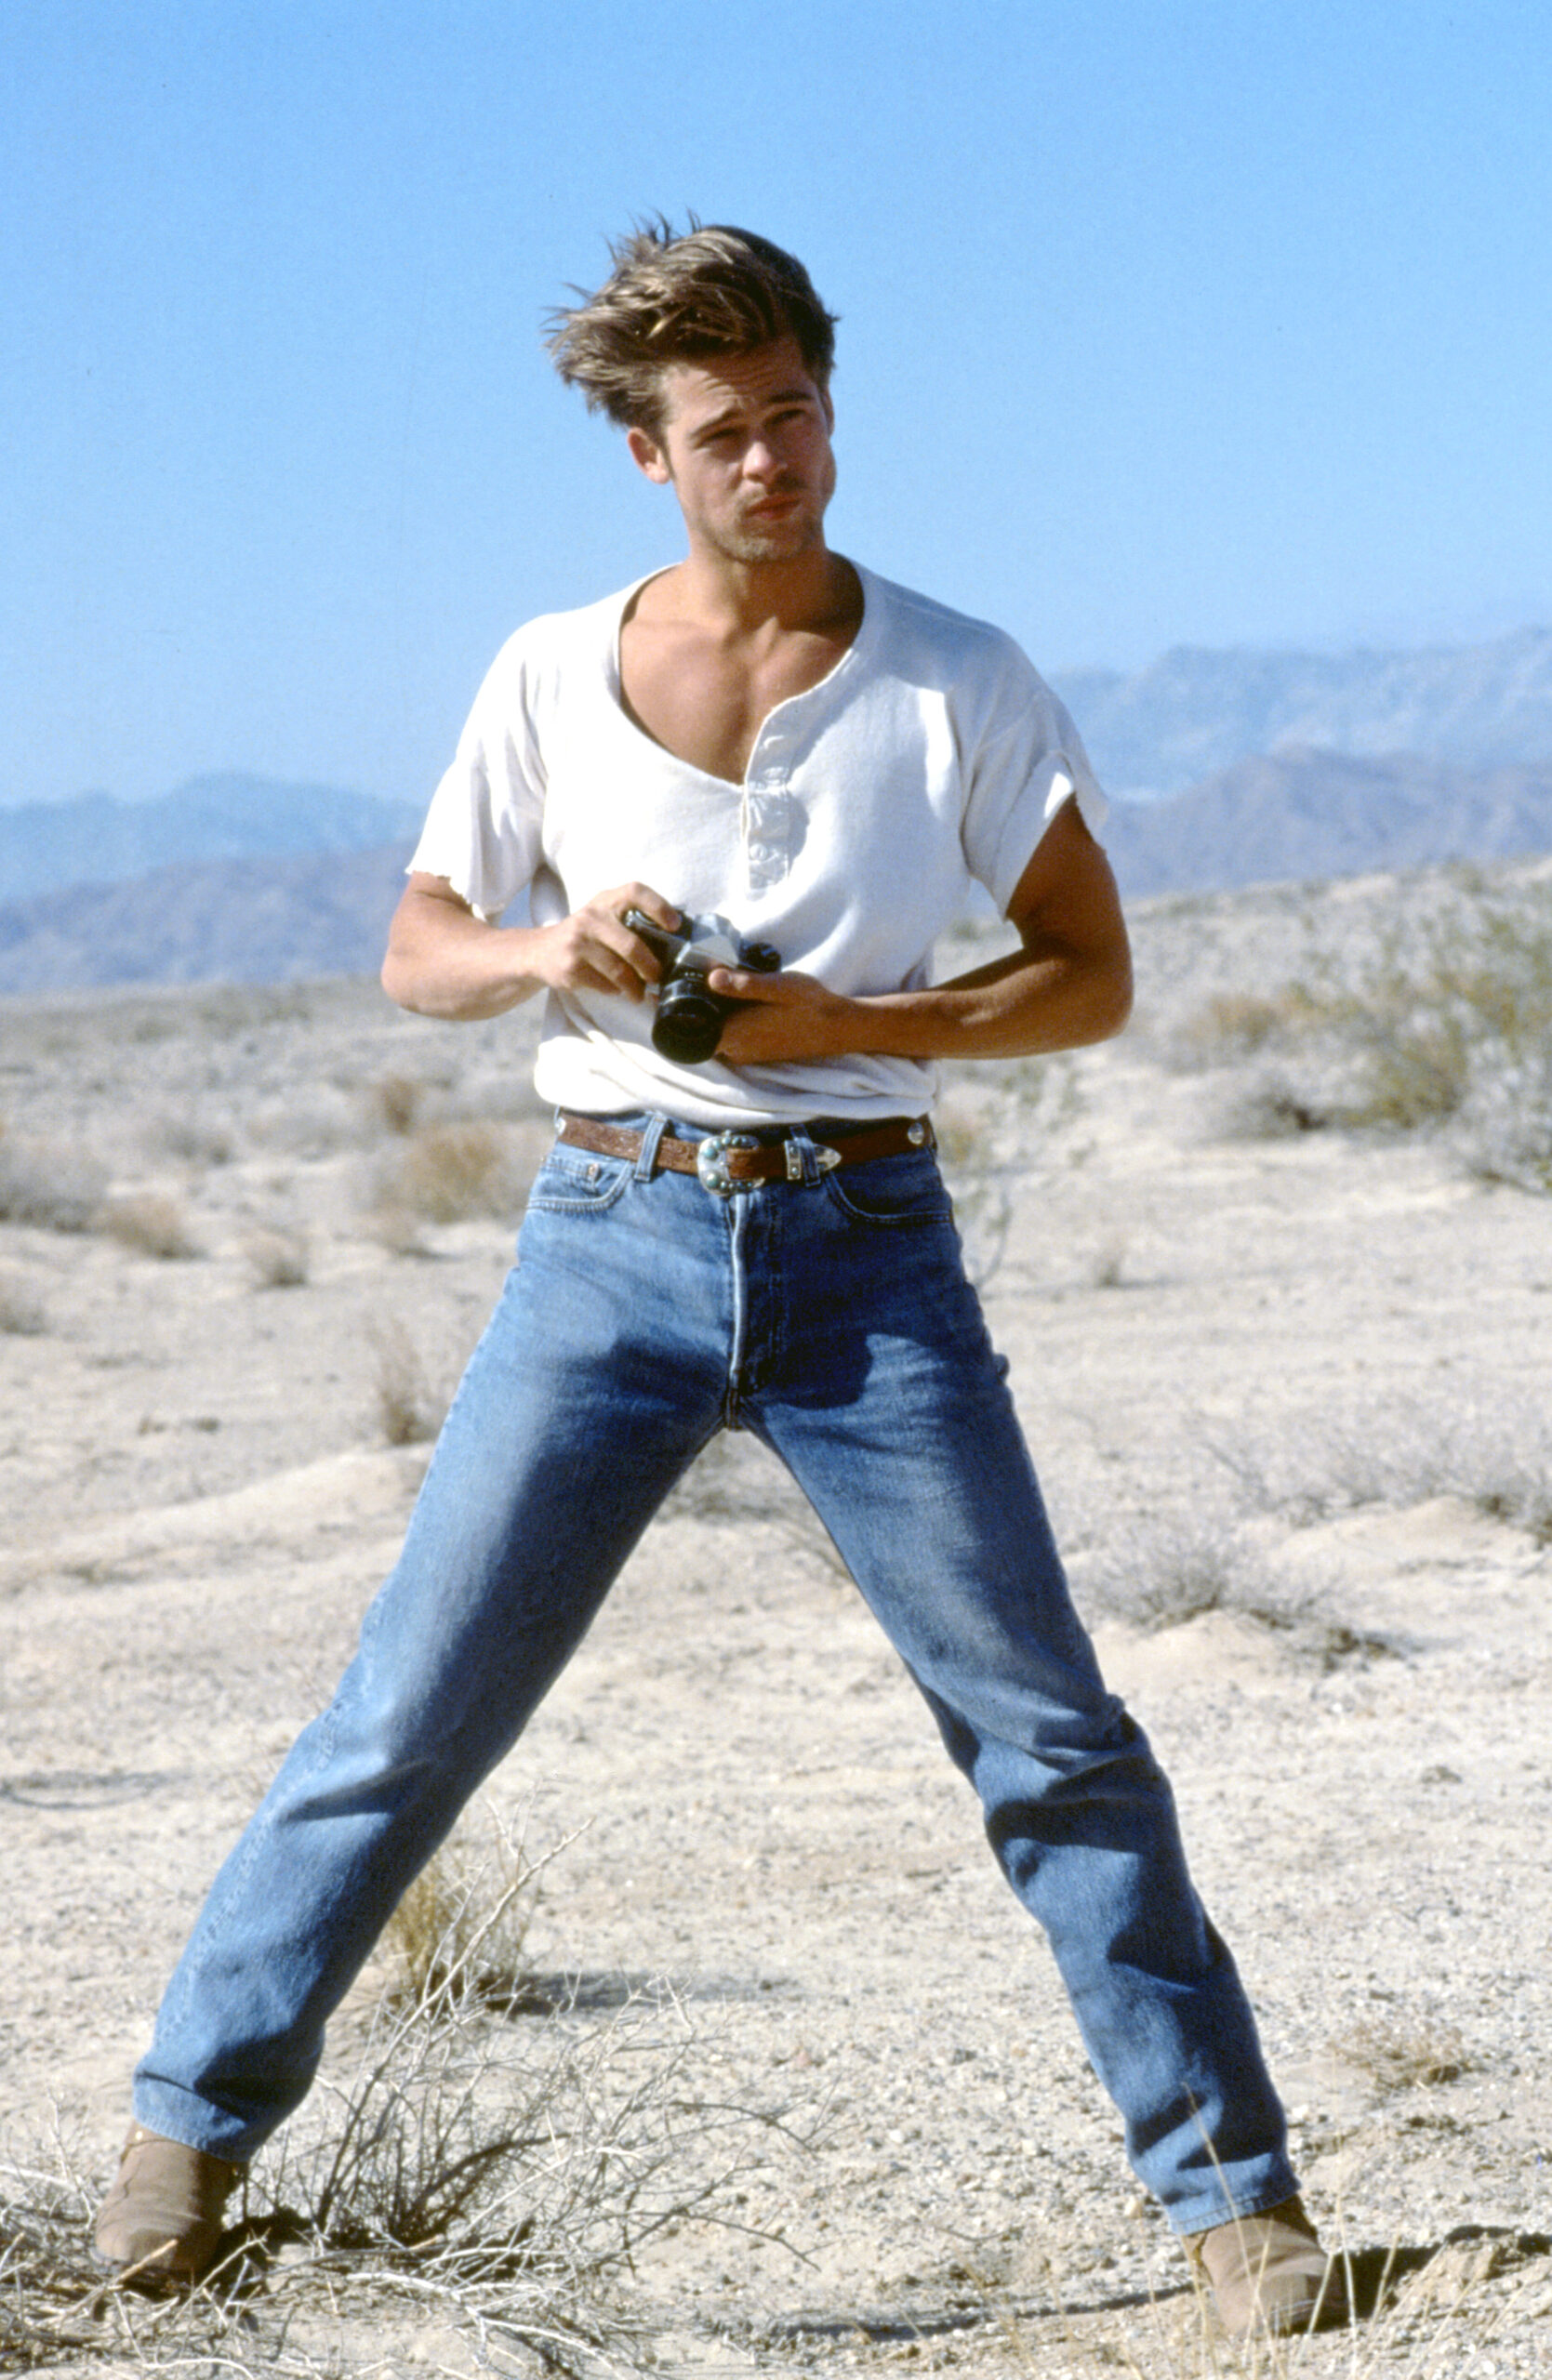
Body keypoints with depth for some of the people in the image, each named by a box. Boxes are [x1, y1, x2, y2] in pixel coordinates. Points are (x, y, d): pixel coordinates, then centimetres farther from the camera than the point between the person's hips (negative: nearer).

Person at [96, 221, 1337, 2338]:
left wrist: (847, 1027, -15)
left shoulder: (960, 684, -1)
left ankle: (1232, 2184, 10)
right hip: (614, 1236, 1)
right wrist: (551, 952, -13)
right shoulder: (552, 680, 2)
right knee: (413, 1706, 0)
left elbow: (1092, 976, 0)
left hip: (868, 1249, -1)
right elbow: (417, 954, 10)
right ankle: (195, 2116, 15)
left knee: (1049, 1731, -1)